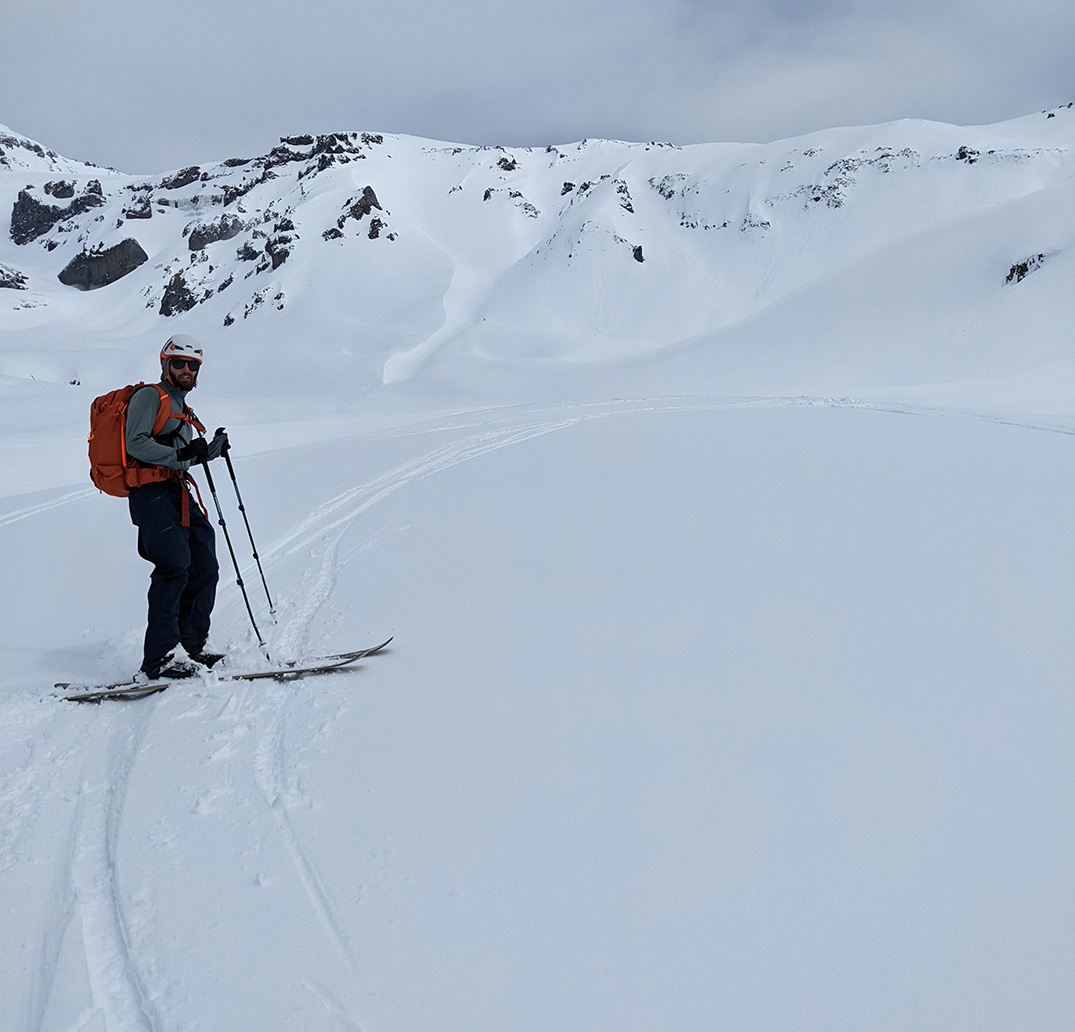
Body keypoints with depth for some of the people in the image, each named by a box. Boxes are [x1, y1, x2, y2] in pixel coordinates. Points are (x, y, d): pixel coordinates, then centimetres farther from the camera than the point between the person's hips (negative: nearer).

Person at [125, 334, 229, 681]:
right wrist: (179, 454, -23)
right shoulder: (149, 396, 0)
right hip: (152, 492, -9)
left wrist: (214, 447, 18)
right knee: (174, 568, -20)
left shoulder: (182, 408, 27)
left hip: (178, 494, 10)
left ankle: (193, 646, 14)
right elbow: (136, 443, -14)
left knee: (204, 568, 6)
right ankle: (158, 659, -21)